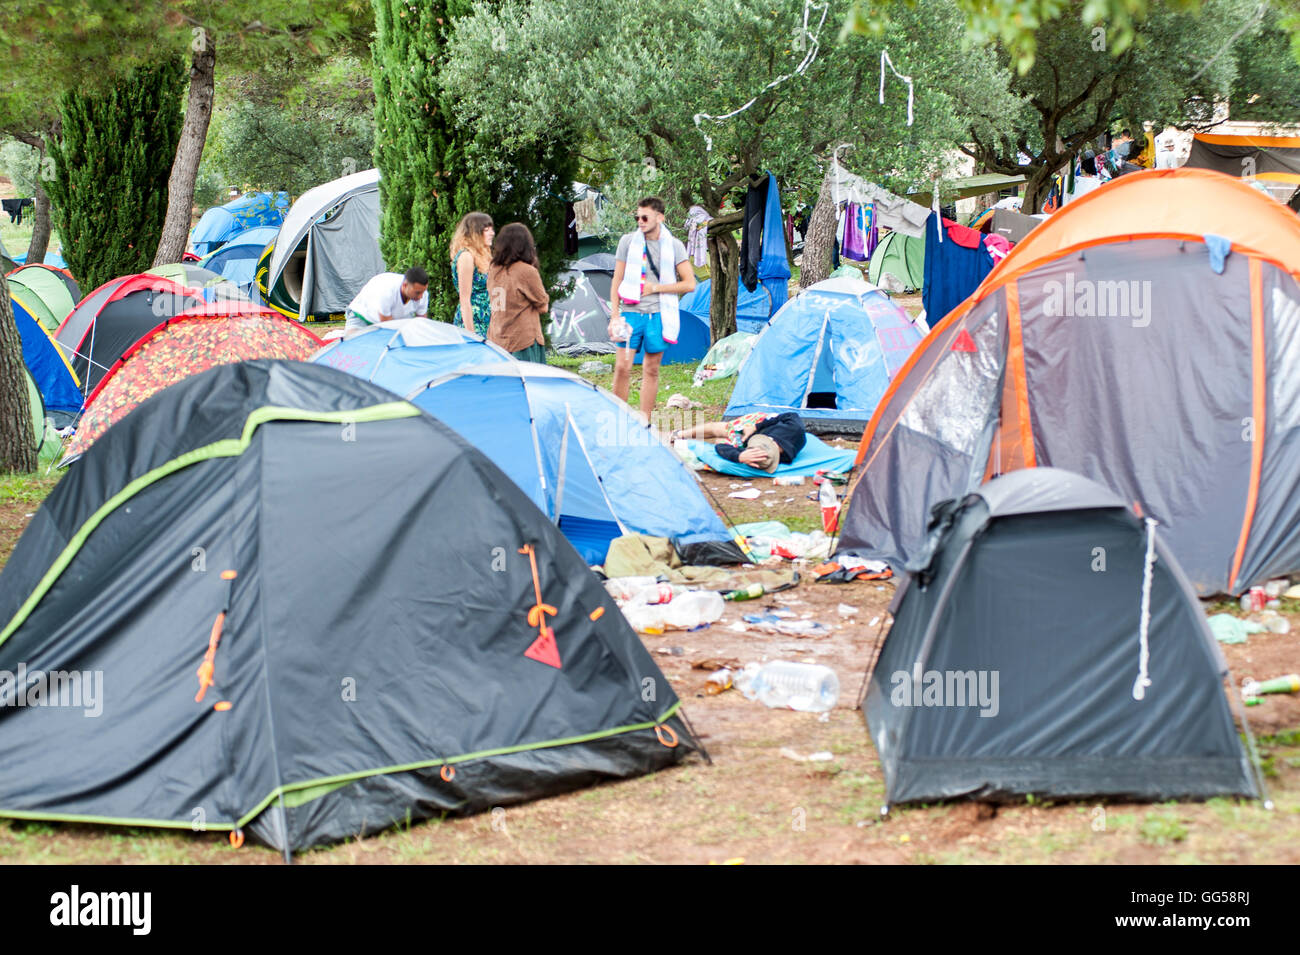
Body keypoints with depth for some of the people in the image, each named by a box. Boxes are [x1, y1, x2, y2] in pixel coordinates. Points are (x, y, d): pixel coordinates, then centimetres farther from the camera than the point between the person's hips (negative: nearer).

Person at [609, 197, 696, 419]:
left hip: (658, 315, 0)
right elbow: (616, 282, 8)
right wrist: (614, 316, 1)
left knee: (651, 369, 5)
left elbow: (689, 284, 1)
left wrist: (654, 288, -5)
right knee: (623, 367, -9)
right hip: (631, 313, 0)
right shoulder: (628, 241, 5)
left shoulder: (674, 246, 3)